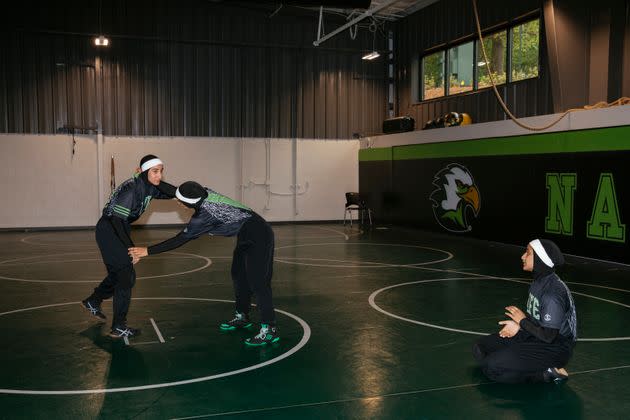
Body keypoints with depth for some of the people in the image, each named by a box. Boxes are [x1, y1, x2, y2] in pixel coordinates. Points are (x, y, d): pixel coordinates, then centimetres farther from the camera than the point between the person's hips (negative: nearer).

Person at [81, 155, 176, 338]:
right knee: (127, 276, -10)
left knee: (118, 274, 22)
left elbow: (174, 193, -2)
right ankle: (118, 327, -3)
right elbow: (117, 220, -30)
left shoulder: (149, 187, -2)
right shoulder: (131, 189, -27)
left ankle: (93, 301, 46)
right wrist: (131, 248, -28)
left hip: (119, 229, 9)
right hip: (108, 230, -9)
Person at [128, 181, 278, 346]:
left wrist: (148, 251, -16)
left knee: (257, 281, -11)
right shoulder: (206, 193, -2)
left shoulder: (204, 215, -25)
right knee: (238, 275, 17)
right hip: (247, 236, 10)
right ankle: (242, 317, 30)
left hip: (258, 237, -10)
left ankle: (269, 330, -9)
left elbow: (180, 239, -20)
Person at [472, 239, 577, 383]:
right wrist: (518, 325, -3)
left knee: (491, 366, -21)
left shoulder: (553, 292, -26)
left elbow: (548, 336, -25)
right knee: (480, 349, 6)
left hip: (555, 348, -10)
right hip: (535, 337, 10)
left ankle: (547, 374, -10)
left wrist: (522, 321, -11)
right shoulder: (539, 281, 3)